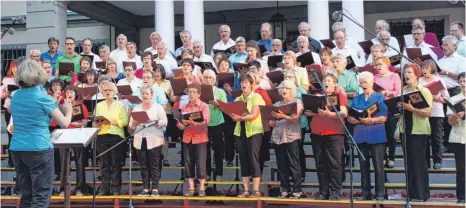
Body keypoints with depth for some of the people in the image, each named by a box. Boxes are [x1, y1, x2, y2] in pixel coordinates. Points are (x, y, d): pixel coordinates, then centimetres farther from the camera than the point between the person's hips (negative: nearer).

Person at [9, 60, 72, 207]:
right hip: (38, 149, -6)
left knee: (27, 195, 15)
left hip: (16, 149, 6)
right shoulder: (42, 97, -9)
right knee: (41, 196, -1)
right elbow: (64, 123, -5)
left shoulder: (15, 96, 8)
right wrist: (68, 111, 16)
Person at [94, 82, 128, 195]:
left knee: (116, 163, 0)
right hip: (102, 136, 2)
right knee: (104, 163, 4)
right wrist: (98, 123, -14)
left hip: (117, 136, -2)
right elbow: (95, 122, 8)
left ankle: (116, 188, 6)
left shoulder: (120, 105, 5)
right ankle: (105, 187, 10)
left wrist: (112, 122, -17)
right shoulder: (99, 105, 13)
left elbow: (125, 121, -5)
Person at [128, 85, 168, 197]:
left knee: (154, 165, -2)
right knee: (143, 166, 4)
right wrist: (134, 123, -13)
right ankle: (145, 189, 10)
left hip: (154, 140, -3)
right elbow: (131, 126, 9)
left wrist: (153, 122, -19)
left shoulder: (158, 107, 5)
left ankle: (155, 189, 2)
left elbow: (164, 122, -5)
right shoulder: (136, 108, 14)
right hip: (140, 140, 3)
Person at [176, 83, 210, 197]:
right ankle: (191, 189, 12)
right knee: (188, 163, 5)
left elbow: (205, 121, -17)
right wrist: (183, 124, -17)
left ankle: (202, 189, 5)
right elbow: (179, 125, 6)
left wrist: (193, 122, -32)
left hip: (200, 138, -4)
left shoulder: (204, 106, -1)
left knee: (200, 163, -3)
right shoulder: (184, 107, 10)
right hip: (187, 138, 4)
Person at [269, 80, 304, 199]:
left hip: (292, 137, -5)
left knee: (293, 164, -5)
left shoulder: (297, 102, 4)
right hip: (278, 137, 5)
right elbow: (271, 122, 15)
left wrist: (283, 116, -26)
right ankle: (285, 190, 10)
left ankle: (297, 190, 0)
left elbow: (295, 119, -11)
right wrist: (271, 122, -8)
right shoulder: (277, 104, 18)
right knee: (281, 165, 5)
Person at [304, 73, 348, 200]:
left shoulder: (339, 94, 3)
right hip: (316, 133, 5)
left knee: (335, 164, -4)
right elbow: (307, 111, 13)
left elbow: (344, 113, -10)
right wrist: (312, 111, -9)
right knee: (320, 164, 5)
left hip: (334, 133, -4)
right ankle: (323, 192, 11)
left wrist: (329, 114, -23)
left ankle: (335, 192, 0)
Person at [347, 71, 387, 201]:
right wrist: (360, 120, -13)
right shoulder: (356, 99, 13)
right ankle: (366, 194, 14)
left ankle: (380, 194, 3)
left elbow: (384, 117, -7)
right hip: (360, 136, 4)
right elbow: (349, 118, 6)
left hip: (376, 136, -4)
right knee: (364, 166, 8)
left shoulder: (380, 98, 2)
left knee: (378, 166, -3)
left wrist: (371, 120, -22)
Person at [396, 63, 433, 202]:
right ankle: (412, 193, 16)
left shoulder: (424, 91, -5)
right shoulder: (403, 90, 11)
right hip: (406, 130, 5)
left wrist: (411, 108, -25)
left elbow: (428, 113, -13)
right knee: (409, 162, 8)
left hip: (419, 131, -5)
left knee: (419, 162, -5)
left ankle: (422, 194, 3)